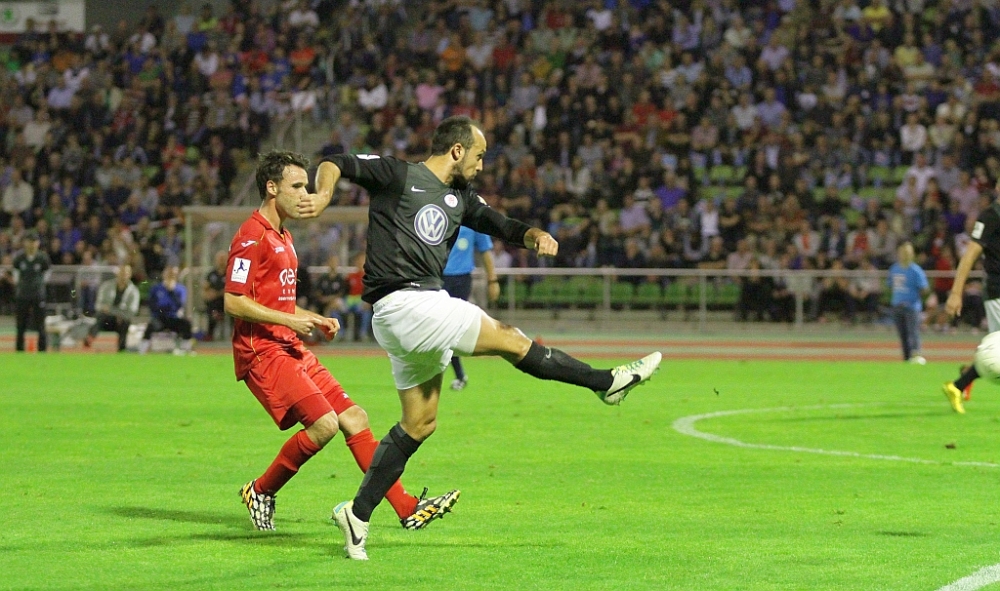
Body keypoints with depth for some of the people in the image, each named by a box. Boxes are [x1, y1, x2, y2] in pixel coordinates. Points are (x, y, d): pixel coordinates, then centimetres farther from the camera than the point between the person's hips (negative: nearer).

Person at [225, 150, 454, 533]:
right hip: (262, 351, -10)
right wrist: (291, 320, -17)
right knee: (324, 424, -20)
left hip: (291, 349, 10)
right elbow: (233, 302, -17)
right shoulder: (252, 236, -11)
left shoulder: (282, 238, 21)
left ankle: (407, 508, 2)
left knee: (354, 419, 3)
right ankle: (260, 492, -2)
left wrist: (314, 319, 13)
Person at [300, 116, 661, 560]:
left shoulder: (460, 198, 19)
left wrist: (533, 235, -5)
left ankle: (358, 514, 12)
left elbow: (502, 226, 17)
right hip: (404, 303, -10)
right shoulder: (397, 175, -3)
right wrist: (323, 196, -27)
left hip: (427, 304, 10)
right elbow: (335, 164, -6)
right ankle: (607, 382, 6)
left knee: (419, 424, 10)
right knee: (511, 341, -5)